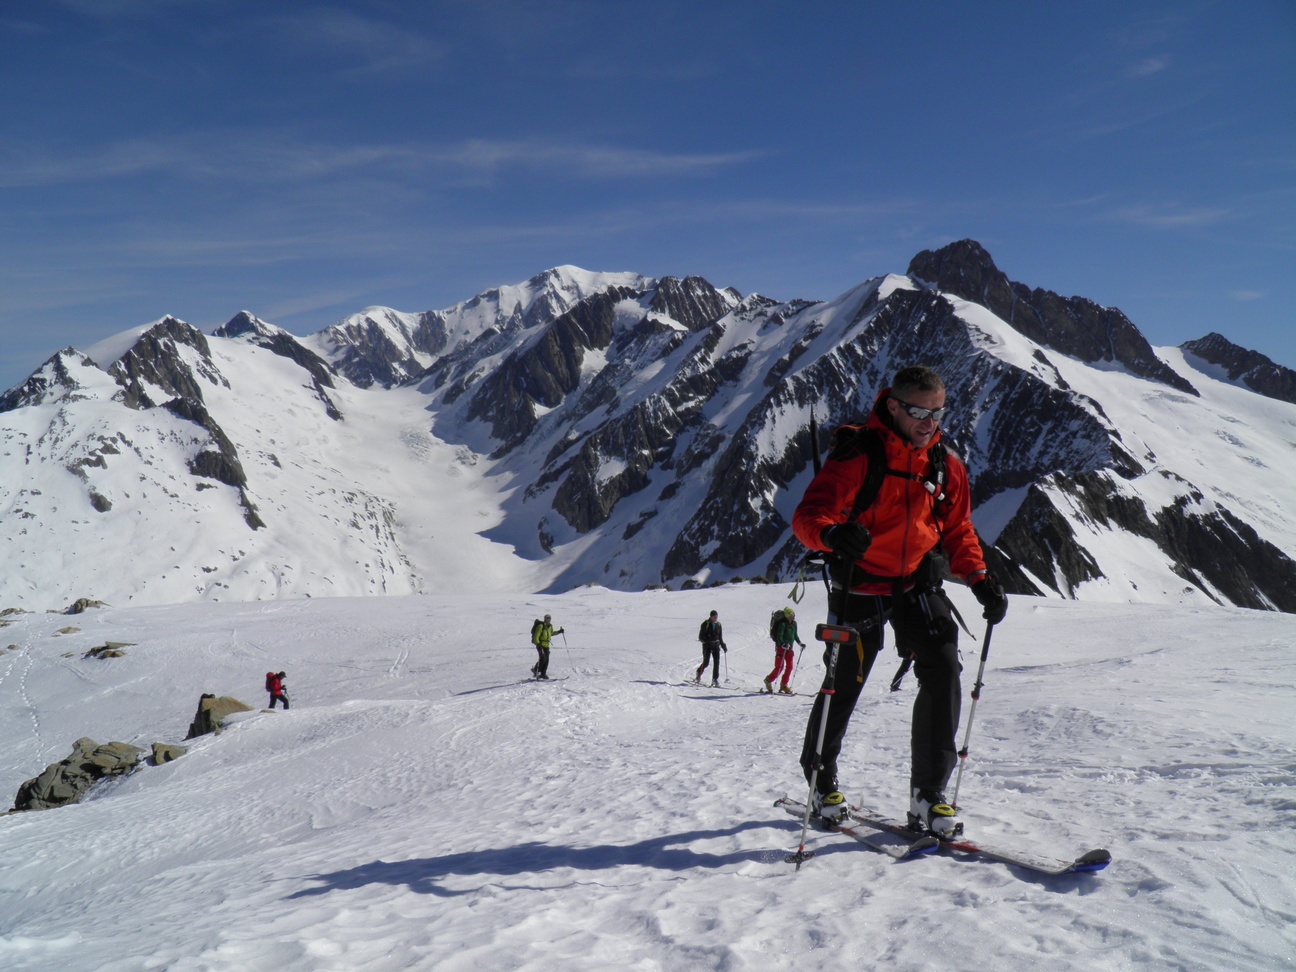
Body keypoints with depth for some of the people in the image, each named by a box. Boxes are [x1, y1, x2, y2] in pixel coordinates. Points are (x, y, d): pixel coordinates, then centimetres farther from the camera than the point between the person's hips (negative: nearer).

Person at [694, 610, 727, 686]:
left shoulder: (718, 625, 10)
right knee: (706, 662, -7)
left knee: (716, 663, -6)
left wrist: (723, 646, 12)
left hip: (716, 646, 4)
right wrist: (707, 640, -25)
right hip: (707, 646, -4)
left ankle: (715, 680, -1)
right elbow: (700, 637, -8)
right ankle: (698, 674, 20)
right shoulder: (705, 624, -5)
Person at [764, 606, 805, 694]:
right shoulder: (782, 624, -16)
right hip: (781, 646, -7)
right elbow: (779, 636, -21)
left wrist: (800, 643, 17)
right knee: (780, 667, -7)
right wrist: (783, 644, -34)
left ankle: (784, 685, 14)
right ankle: (768, 680, 13)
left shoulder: (794, 624, 8)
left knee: (789, 666, 3)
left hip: (789, 647, 7)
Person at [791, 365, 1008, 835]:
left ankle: (929, 795, -3)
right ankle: (820, 779, 32)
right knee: (844, 683, 5)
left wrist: (980, 579, -4)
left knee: (943, 668, -14)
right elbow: (808, 514, -26)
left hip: (918, 581, 4)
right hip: (860, 582, -4)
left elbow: (957, 530, 11)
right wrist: (832, 533, -49)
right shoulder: (857, 456, -17)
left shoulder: (946, 466, 0)